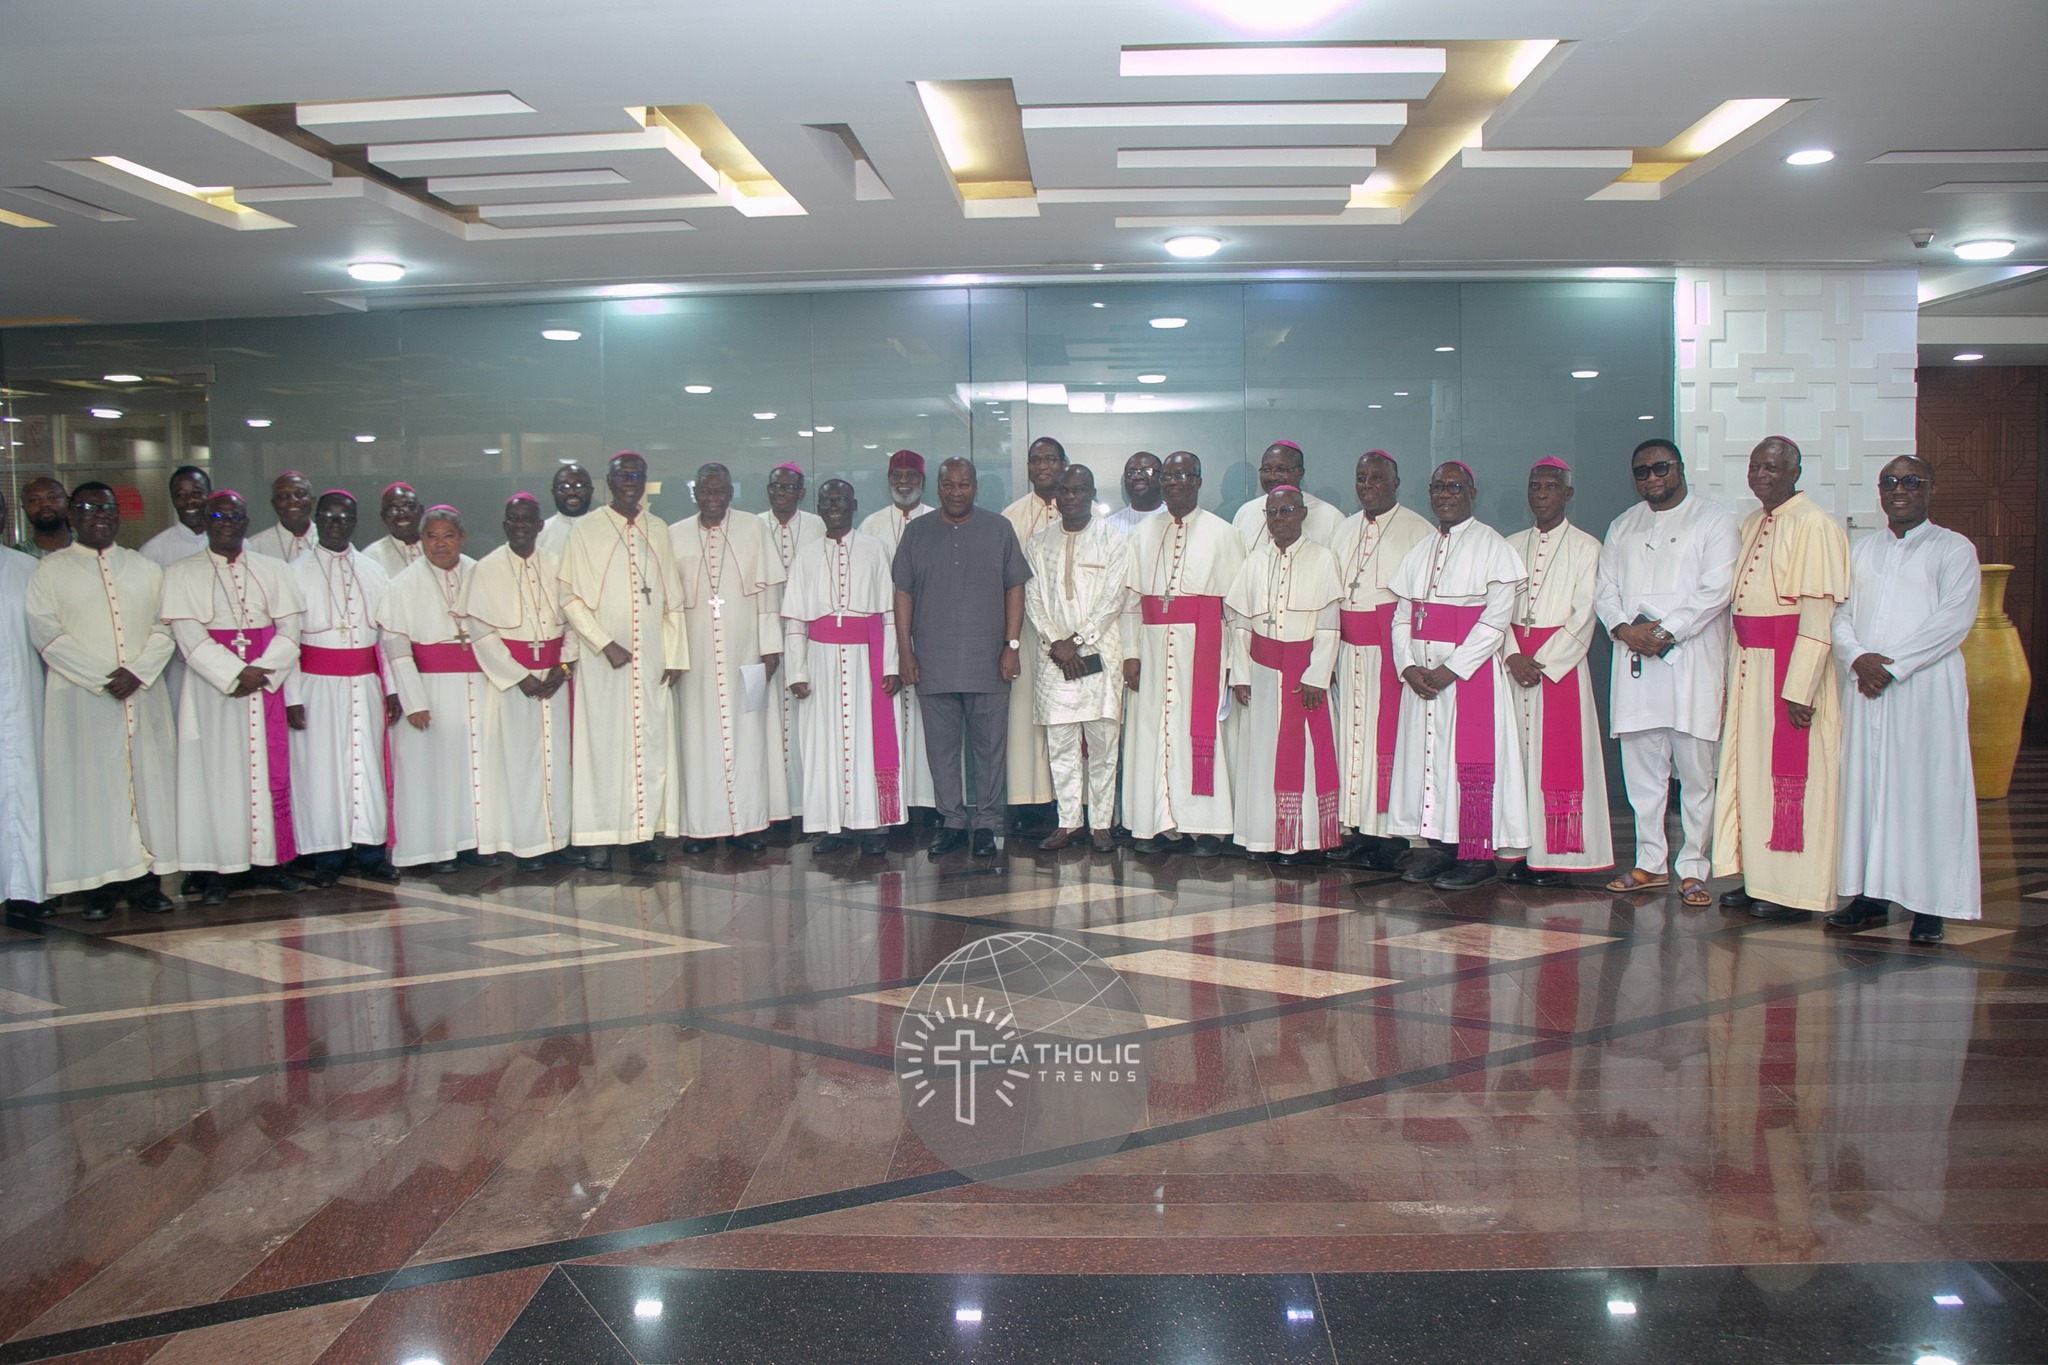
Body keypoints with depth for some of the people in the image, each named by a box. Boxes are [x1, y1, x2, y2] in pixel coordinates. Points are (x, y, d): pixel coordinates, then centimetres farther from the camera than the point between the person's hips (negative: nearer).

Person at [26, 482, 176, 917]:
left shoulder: (146, 569, 13)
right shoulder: (50, 570, 4)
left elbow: (164, 629, 6)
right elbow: (47, 634, -5)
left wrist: (137, 672, -11)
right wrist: (102, 679, -14)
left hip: (143, 695, 3)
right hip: (80, 698, -3)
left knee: (147, 780, 2)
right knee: (90, 784, -2)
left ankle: (144, 880, 7)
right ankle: (100, 884, 2)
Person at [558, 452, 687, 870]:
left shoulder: (659, 530, 10)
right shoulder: (586, 530, 1)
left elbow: (673, 599, 10)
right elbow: (570, 598, -4)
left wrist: (675, 655, 3)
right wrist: (605, 644, -12)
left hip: (652, 658, 3)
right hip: (603, 660, -3)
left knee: (652, 743, 3)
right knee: (602, 744, -2)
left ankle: (645, 831, 11)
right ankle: (600, 838, 3)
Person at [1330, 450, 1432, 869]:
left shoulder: (1417, 531, -4)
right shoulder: (1346, 529, 16)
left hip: (1391, 647, -6)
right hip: (1348, 647, 6)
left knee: (1387, 733, -5)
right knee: (1351, 734, 6)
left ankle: (1391, 833, 0)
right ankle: (1360, 830, 12)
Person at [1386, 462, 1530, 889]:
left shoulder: (1490, 545, -3)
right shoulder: (1421, 551, 15)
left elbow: (1497, 617, -11)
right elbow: (1401, 616, 11)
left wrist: (1450, 669, -16)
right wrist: (1408, 666, -6)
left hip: (1470, 670, -6)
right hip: (1422, 673, 6)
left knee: (1471, 757, -5)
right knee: (1427, 752, 5)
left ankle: (1477, 855, 0)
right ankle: (1439, 847, 12)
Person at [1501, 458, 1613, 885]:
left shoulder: (1585, 547, 1)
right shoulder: (1512, 546, 13)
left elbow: (1583, 615, -6)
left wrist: (1541, 661, -13)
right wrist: (1514, 656, -9)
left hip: (1560, 663, -4)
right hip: (1515, 662, 4)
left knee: (1558, 757, -4)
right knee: (1517, 753, 2)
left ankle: (1556, 856, 0)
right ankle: (1521, 851, 7)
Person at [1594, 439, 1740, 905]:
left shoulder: (1714, 520, 4)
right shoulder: (1622, 527, 20)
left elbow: (1716, 589, -7)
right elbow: (1604, 589, 12)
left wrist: (1666, 632, -14)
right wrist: (1623, 628, -7)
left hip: (1692, 661, -4)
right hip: (1634, 660, 4)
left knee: (1696, 771, -4)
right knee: (1642, 770, 6)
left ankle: (1693, 868, 3)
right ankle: (1650, 862, 14)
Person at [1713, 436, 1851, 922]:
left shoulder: (1813, 525, -12)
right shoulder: (1751, 524, 13)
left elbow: (1819, 611, -17)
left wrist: (1800, 689, -21)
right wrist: (1736, 670, 8)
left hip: (1791, 660, -8)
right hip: (1748, 663, 8)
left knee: (1791, 771, -2)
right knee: (1750, 768, 10)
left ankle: (1795, 892, 7)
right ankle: (1757, 878, 19)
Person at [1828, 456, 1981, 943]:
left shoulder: (1953, 549, 3)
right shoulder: (1860, 551, 17)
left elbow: (1954, 618, -9)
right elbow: (1839, 615, 9)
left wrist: (1892, 665, -15)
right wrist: (1858, 658, -11)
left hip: (1926, 687, -4)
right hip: (1865, 685, 4)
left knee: (1926, 789, -5)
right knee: (1865, 785, 4)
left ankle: (1929, 904, -1)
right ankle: (1870, 894, 10)